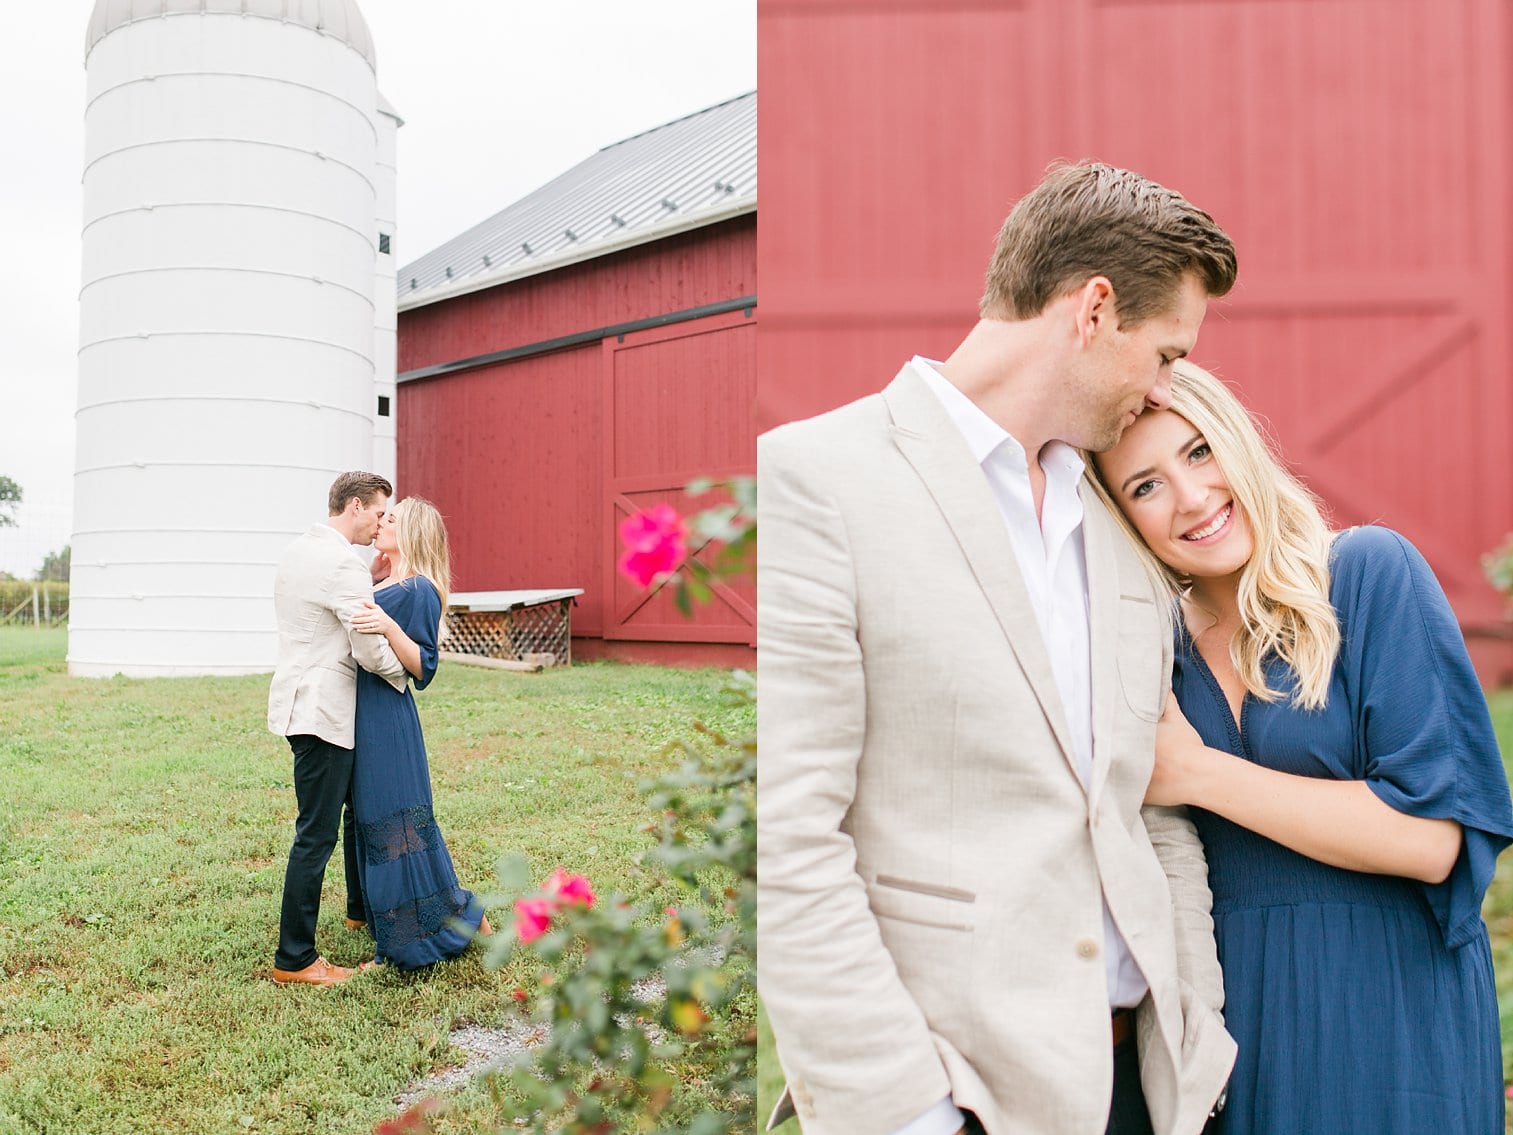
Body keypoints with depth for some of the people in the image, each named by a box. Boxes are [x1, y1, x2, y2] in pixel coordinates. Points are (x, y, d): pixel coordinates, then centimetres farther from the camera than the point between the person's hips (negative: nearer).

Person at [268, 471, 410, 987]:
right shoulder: (343, 565, -20)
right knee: (317, 833, -3)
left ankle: (361, 907, 41)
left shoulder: (298, 549, 11)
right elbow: (371, 651, -19)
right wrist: (403, 675, -1)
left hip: (301, 700, 11)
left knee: (358, 803, 24)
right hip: (321, 711, -11)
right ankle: (294, 959, 6)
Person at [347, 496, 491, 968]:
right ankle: (395, 938, 26)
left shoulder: (418, 591, -13)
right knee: (373, 823, 14)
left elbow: (423, 669, -18)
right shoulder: (381, 585, 14)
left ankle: (463, 917, 9)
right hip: (363, 718, 9)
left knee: (399, 822, -4)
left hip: (388, 721, -9)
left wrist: (389, 627, -29)